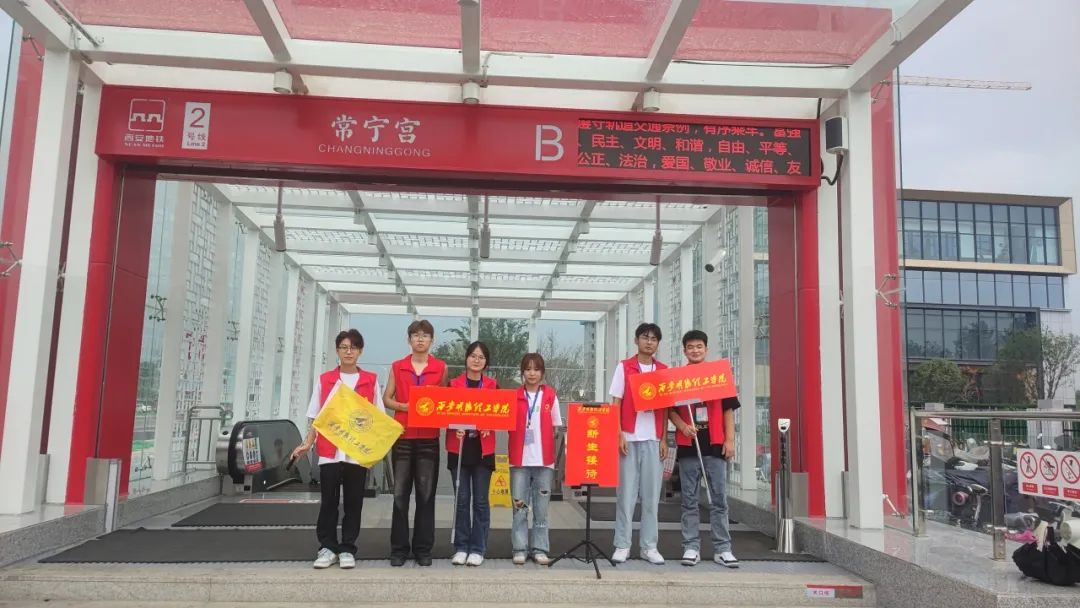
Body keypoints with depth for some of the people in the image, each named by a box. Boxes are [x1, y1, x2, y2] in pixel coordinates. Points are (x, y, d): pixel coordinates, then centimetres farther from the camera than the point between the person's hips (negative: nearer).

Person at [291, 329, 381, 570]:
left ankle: (347, 549, 13)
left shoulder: (371, 381, 5)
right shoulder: (324, 380, 7)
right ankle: (327, 548, 13)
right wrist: (308, 443, -2)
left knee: (353, 502, 5)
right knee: (328, 501, 3)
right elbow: (316, 417, 9)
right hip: (329, 451, 0)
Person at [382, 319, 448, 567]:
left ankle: (423, 548, 11)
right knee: (400, 494, 2)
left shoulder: (441, 368, 6)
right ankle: (399, 548, 10)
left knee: (426, 494, 2)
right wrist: (405, 406, -10)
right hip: (402, 437, 1)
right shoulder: (397, 367, 8)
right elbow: (387, 398, 8)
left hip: (429, 438, 0)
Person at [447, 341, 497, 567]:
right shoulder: (453, 384, 5)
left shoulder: (493, 386, 6)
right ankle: (461, 547, 13)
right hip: (459, 447, 0)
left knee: (480, 500, 2)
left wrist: (488, 426, -16)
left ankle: (477, 549, 10)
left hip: (483, 449, 0)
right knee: (462, 499, 3)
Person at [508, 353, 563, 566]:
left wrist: (557, 453, 0)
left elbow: (556, 426, 8)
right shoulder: (514, 396, 2)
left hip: (544, 459, 1)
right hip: (520, 459, 0)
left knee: (541, 507, 7)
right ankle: (520, 549, 12)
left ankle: (539, 549, 15)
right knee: (519, 507, 3)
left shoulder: (550, 396, 4)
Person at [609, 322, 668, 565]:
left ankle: (649, 546, 14)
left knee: (651, 494, 6)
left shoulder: (663, 371, 9)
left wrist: (664, 439, 3)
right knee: (626, 492, 2)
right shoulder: (624, 368, 1)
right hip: (629, 438, -2)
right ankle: (622, 545, 10)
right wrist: (619, 435, -9)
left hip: (653, 439, 2)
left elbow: (666, 408, 10)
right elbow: (616, 404, -1)